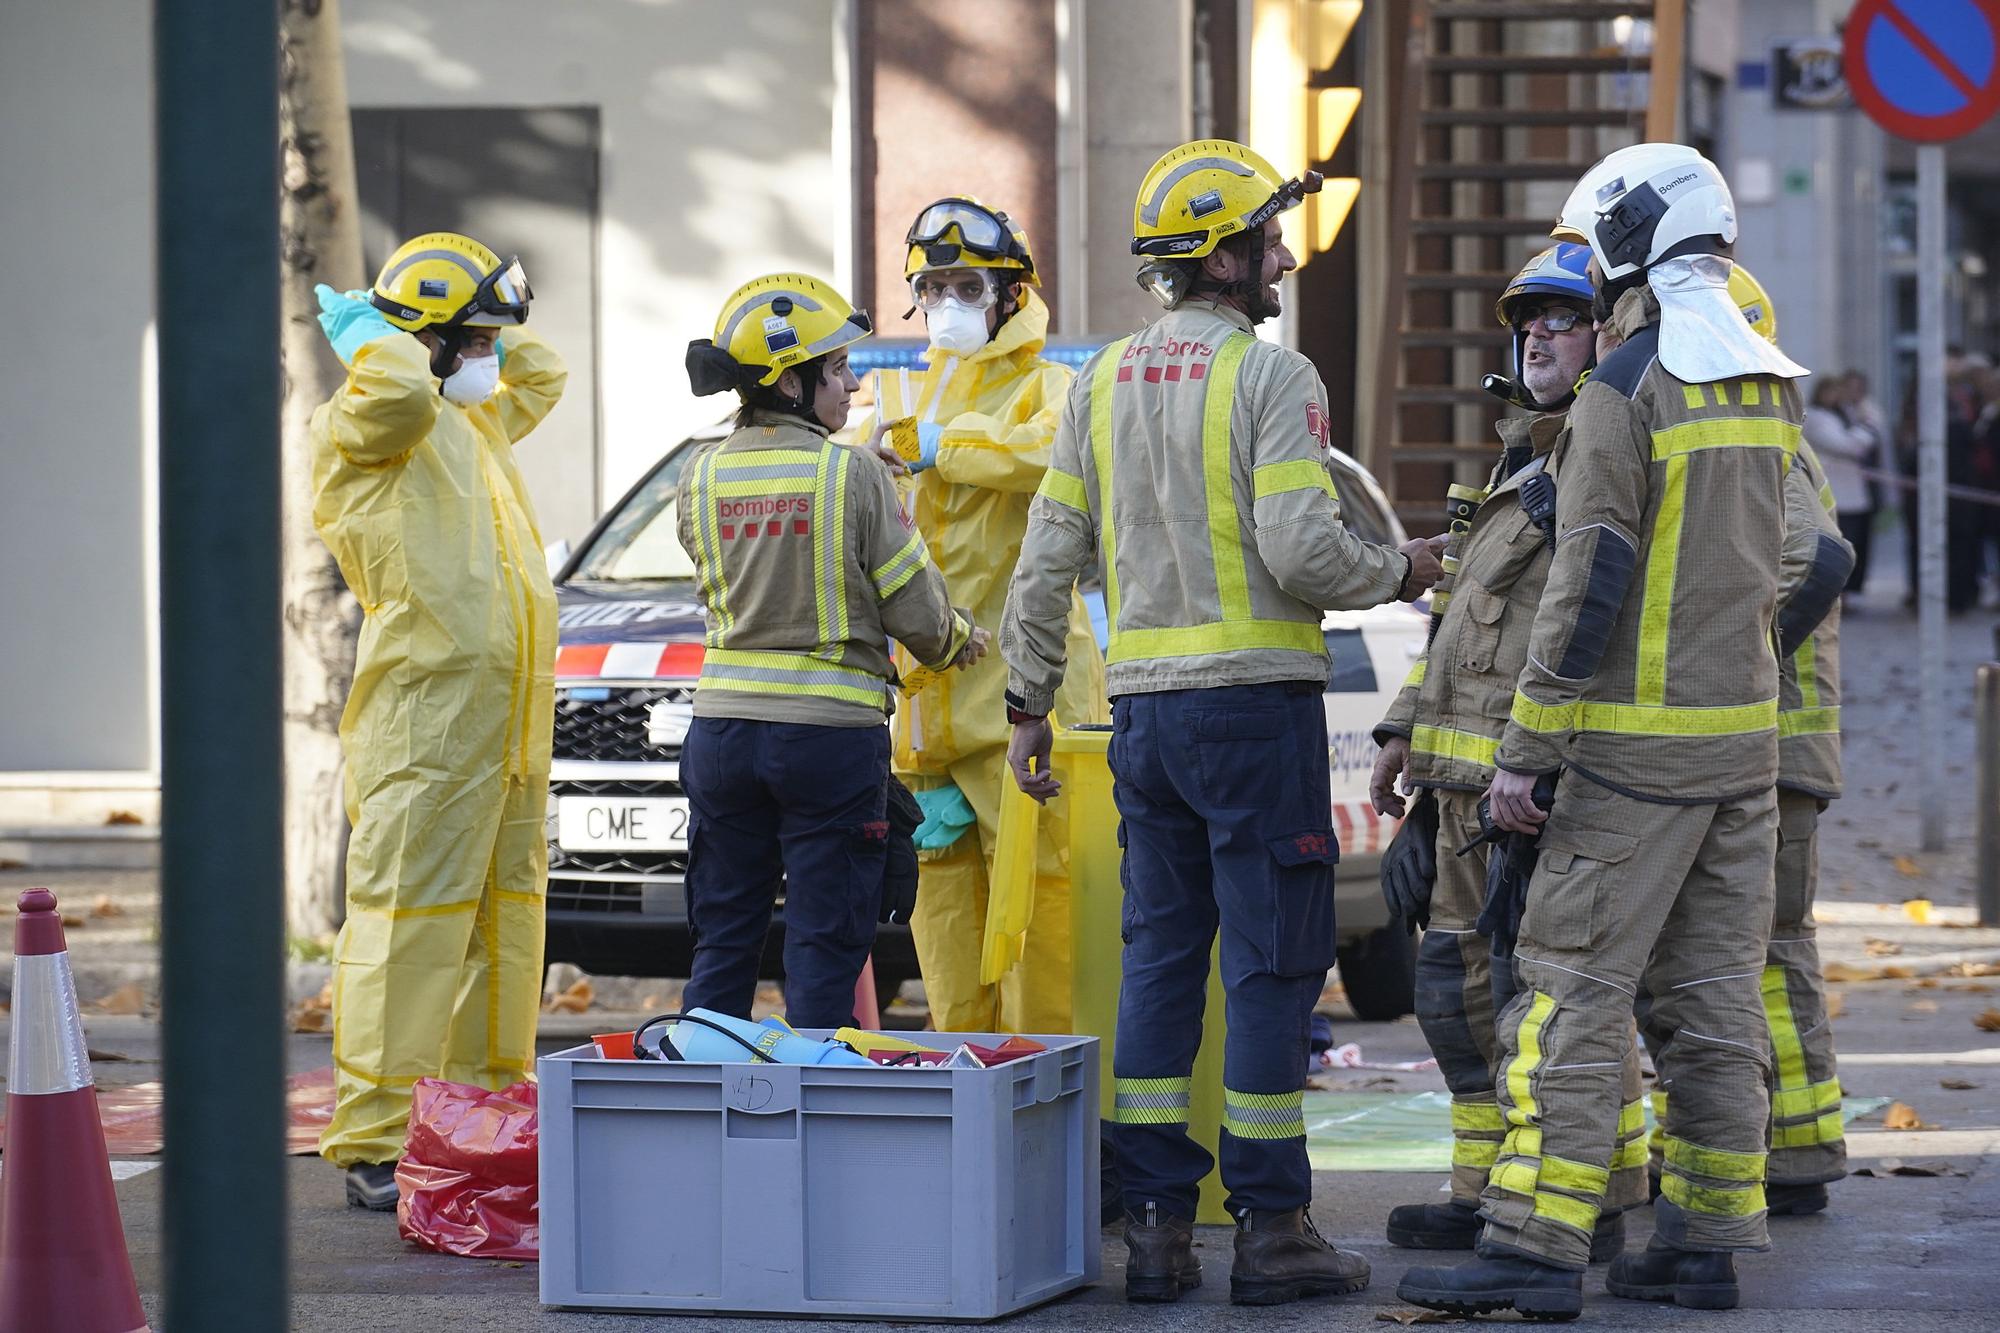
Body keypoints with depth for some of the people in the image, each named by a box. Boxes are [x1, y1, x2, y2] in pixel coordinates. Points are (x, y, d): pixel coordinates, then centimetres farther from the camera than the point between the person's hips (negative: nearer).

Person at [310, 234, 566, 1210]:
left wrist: (489, 321, 25)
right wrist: (364, 333, -9)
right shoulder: (359, 430, -5)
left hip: (508, 718, 9)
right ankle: (372, 1147, -11)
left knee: (504, 916, 12)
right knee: (409, 919, -11)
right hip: (427, 716, -9)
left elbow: (540, 378, 40)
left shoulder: (475, 426, 23)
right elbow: (397, 393, -27)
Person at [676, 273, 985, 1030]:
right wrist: (955, 642, 14)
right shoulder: (853, 475, -10)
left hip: (723, 727, 4)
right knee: (823, 948, 2)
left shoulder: (704, 478, 3)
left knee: (722, 945, 12)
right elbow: (917, 612, -6)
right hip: (830, 732, -4)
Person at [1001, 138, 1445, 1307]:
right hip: (1256, 699, -6)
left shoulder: (1106, 380, 11)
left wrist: (1032, 703, 17)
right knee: (1273, 962, -2)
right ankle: (1273, 1228, -2)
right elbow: (1303, 551, -18)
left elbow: (1050, 555, 11)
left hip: (1144, 709, 6)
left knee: (1160, 959, 9)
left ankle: (1157, 1222, 9)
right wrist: (1399, 573, 1)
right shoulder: (1271, 376, -10)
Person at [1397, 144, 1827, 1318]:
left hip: (1641, 743, -7)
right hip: (1749, 736, 7)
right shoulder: (1775, 387, 10)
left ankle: (1537, 1246, -10)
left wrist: (1525, 752, -13)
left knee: (1576, 989, -6)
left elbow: (1588, 590, -17)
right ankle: (1706, 1241, 11)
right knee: (1718, 992, 9)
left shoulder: (1625, 394, -14)